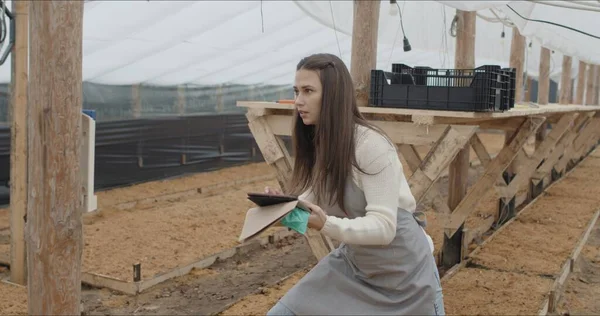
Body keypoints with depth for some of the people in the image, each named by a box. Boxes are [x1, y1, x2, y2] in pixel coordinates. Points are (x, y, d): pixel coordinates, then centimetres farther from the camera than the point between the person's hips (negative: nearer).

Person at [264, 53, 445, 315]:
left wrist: (326, 225, -41)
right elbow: (312, 206, 2)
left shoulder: (372, 146, -25)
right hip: (353, 264, 7)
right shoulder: (316, 145, -2)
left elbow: (383, 227, -28)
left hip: (404, 273, -6)